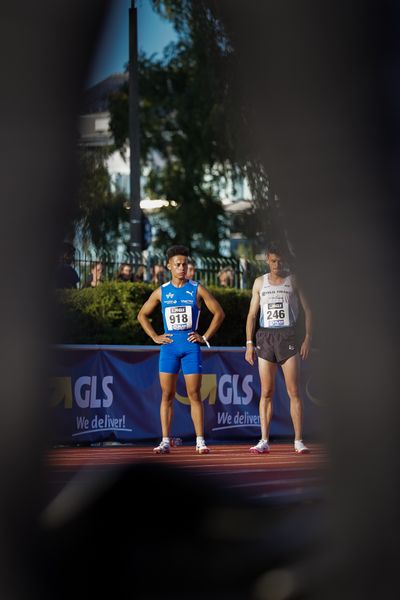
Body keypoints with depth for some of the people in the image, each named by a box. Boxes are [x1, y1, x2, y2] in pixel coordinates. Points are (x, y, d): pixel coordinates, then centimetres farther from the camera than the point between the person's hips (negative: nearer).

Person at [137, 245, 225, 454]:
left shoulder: (197, 289, 2)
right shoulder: (161, 292, 6)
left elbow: (219, 313, 5)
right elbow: (142, 315, 16)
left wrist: (205, 337, -1)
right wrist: (155, 337, 5)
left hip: (191, 345, -1)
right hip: (169, 345, 2)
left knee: (194, 394, -2)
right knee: (167, 395, 0)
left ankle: (200, 441, 0)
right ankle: (165, 441, 3)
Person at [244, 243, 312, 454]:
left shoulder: (293, 281, 5)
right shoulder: (260, 282, 12)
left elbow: (307, 310, 5)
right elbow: (252, 314, 13)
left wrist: (307, 338, -6)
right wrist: (249, 343, 5)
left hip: (288, 336, -2)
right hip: (265, 337, 2)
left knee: (293, 392, -6)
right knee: (266, 393, 2)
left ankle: (298, 441, -4)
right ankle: (264, 441, 3)